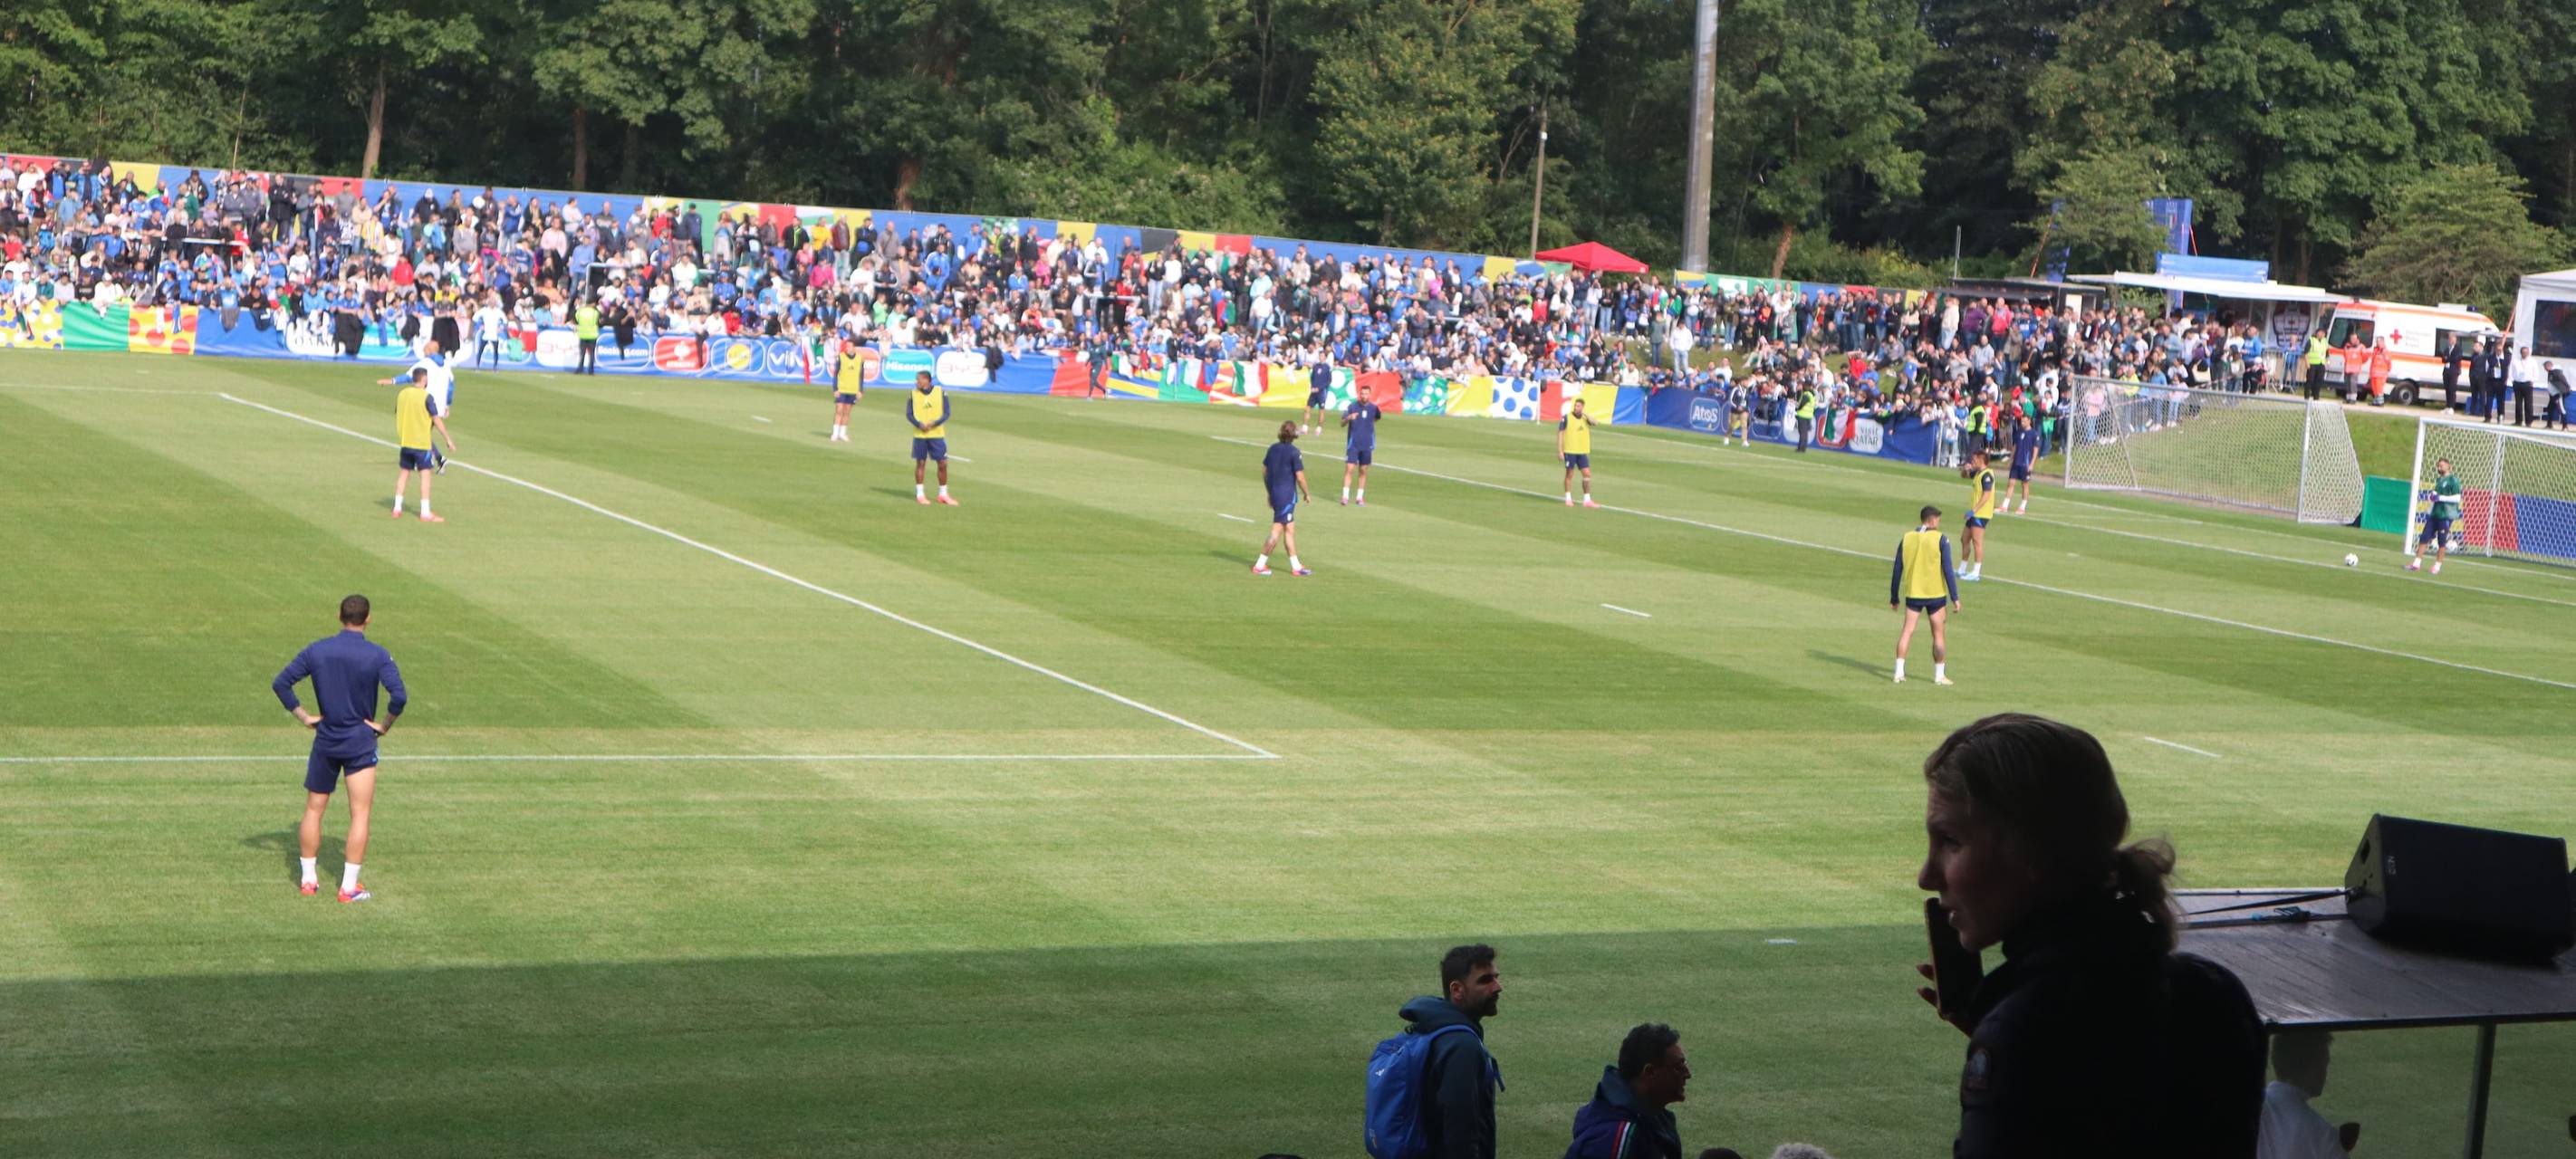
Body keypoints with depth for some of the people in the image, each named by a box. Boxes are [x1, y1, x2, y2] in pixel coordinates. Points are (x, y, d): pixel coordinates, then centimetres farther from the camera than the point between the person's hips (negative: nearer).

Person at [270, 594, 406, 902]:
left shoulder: (316, 650, -1)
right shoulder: (377, 656, -11)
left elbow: (280, 683, -1)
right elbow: (399, 696, -21)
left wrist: (303, 716, 4)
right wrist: (384, 725, -6)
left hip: (325, 742, 3)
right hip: (361, 744, -3)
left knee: (313, 810, 15)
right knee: (360, 815, 2)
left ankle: (308, 879, 19)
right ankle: (349, 887, 0)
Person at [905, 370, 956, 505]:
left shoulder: (940, 392, -2)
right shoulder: (914, 394, 2)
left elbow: (946, 413, -3)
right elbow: (909, 414, 1)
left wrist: (935, 423, -19)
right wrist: (919, 424, -17)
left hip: (937, 434, 0)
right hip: (919, 435, 0)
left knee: (943, 463, 0)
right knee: (920, 463, 4)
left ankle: (943, 494, 14)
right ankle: (919, 495, 13)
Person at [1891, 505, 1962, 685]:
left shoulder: (1906, 538, 3)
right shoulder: (1940, 539, -7)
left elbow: (1897, 571, 5)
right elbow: (1948, 570, -11)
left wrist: (1894, 598, 12)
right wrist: (1955, 598, -8)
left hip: (1912, 594, 2)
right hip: (1936, 595, -2)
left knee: (1907, 631, 7)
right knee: (1939, 635, 8)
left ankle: (1899, 672, -1)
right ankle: (1939, 675, 11)